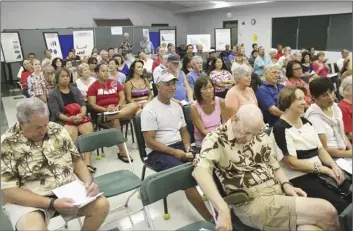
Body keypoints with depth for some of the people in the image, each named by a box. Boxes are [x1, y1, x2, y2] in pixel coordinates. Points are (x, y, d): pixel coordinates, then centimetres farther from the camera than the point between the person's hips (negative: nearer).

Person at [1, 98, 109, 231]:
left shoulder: (58, 130, 2)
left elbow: (76, 160, 9)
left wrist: (89, 182, -11)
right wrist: (52, 203, -23)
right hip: (30, 200, -3)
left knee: (102, 205, -18)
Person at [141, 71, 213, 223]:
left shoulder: (177, 106, 13)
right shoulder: (150, 110, -8)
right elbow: (150, 141, -13)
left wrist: (187, 148, -3)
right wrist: (174, 152, -18)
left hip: (179, 146, 7)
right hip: (158, 152, -6)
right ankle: (209, 218, -19)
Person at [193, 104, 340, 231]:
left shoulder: (259, 134, 8)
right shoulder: (216, 139, -13)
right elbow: (200, 171, -31)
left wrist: (286, 185, 3)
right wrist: (223, 210, -40)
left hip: (278, 191, 6)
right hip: (251, 202, -6)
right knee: (326, 211, -17)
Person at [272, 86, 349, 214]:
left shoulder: (305, 122, 12)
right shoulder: (280, 128, -13)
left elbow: (320, 149, 13)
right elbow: (293, 163, -17)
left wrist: (333, 165, -6)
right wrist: (325, 169, -13)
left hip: (319, 172, 8)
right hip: (298, 179, -8)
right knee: (341, 205, -18)